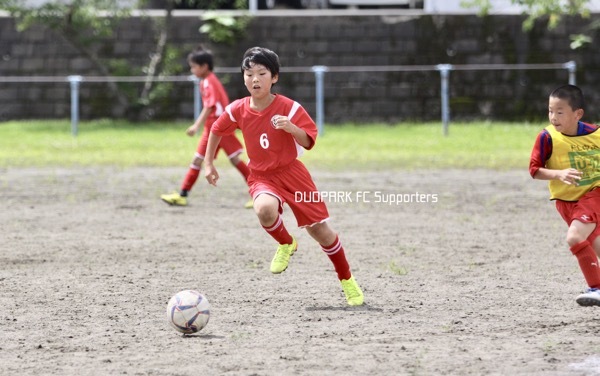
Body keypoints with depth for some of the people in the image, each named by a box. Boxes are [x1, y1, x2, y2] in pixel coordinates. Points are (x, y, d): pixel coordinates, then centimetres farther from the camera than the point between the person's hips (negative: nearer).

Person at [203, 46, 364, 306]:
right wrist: (209, 164, 12)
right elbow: (216, 131, 12)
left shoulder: (289, 108, -13)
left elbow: (309, 142, -13)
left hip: (291, 172, -1)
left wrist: (291, 127, -32)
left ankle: (347, 280, 23)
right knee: (264, 210, -35)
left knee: (319, 230, 0)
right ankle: (286, 244, -1)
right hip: (261, 177, 1)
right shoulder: (238, 111, -6)